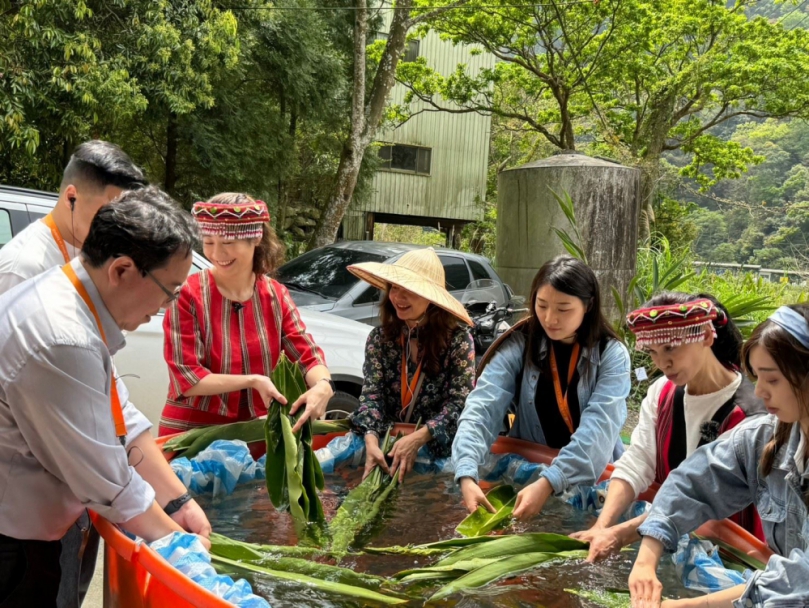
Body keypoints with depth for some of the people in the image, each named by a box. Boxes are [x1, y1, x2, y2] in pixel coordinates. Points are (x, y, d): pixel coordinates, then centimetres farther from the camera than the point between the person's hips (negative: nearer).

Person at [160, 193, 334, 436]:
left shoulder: (275, 296, 1)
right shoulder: (188, 295, -13)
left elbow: (308, 354, -4)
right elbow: (185, 378, -14)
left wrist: (323, 385, -26)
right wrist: (252, 381, -23)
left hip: (254, 432, 5)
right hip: (192, 433, -4)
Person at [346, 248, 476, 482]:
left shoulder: (458, 338, -8)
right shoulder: (379, 338, 2)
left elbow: (460, 401, -13)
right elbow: (371, 394, -5)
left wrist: (417, 439, -26)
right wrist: (371, 440, -25)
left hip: (438, 445, -3)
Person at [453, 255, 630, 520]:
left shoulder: (612, 354, -8)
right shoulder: (517, 347, -5)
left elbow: (599, 426, -21)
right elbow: (481, 411, -18)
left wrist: (549, 482, -35)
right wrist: (467, 476, -35)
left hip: (592, 480, -1)